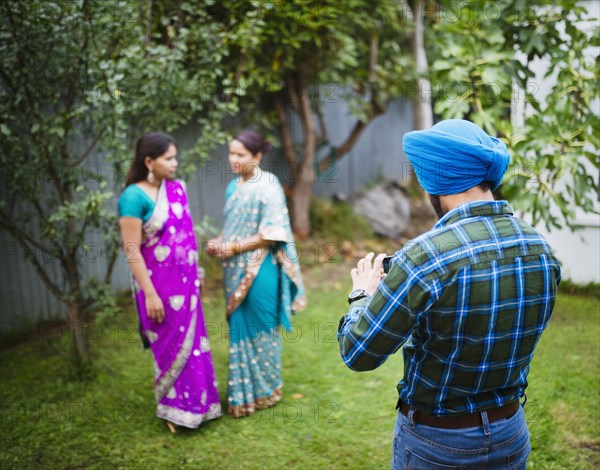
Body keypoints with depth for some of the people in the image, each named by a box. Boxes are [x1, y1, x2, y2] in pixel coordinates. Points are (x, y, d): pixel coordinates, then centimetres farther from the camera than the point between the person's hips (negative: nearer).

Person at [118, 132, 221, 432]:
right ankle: (173, 409, 27)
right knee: (171, 346, 7)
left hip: (185, 281, 6)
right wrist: (149, 293, -19)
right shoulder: (134, 197, -17)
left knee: (192, 342, 15)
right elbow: (132, 249, -18)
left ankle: (196, 401, 34)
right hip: (159, 285, -6)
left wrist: (197, 273, 14)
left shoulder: (177, 188, 3)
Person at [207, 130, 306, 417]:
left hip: (259, 271, -7)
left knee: (258, 329, 6)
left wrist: (234, 247, -16)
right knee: (239, 327, 13)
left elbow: (271, 234, -17)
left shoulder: (267, 187, -13)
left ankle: (264, 392, 24)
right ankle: (243, 391, 28)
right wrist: (218, 242, -1)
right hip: (236, 270, 7)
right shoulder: (234, 186, 10)